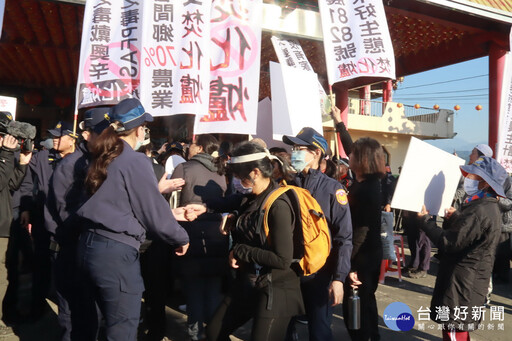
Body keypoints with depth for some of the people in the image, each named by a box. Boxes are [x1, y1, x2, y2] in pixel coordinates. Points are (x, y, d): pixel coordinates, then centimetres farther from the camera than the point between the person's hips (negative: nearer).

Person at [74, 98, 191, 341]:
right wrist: (181, 238, 4)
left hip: (88, 245, 9)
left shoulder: (101, 158, 10)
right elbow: (154, 213, -13)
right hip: (116, 252, -9)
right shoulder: (135, 161, -15)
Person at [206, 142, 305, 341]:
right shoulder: (251, 199, 3)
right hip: (247, 283, 9)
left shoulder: (278, 205, -22)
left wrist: (239, 251, -17)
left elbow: (283, 259, -26)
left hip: (274, 289, -9)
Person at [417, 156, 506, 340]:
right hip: (466, 279, 11)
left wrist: (425, 220, -14)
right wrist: (455, 218, -1)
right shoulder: (486, 206, 10)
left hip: (463, 282, -11)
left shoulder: (480, 211, -25)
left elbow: (449, 242, -25)